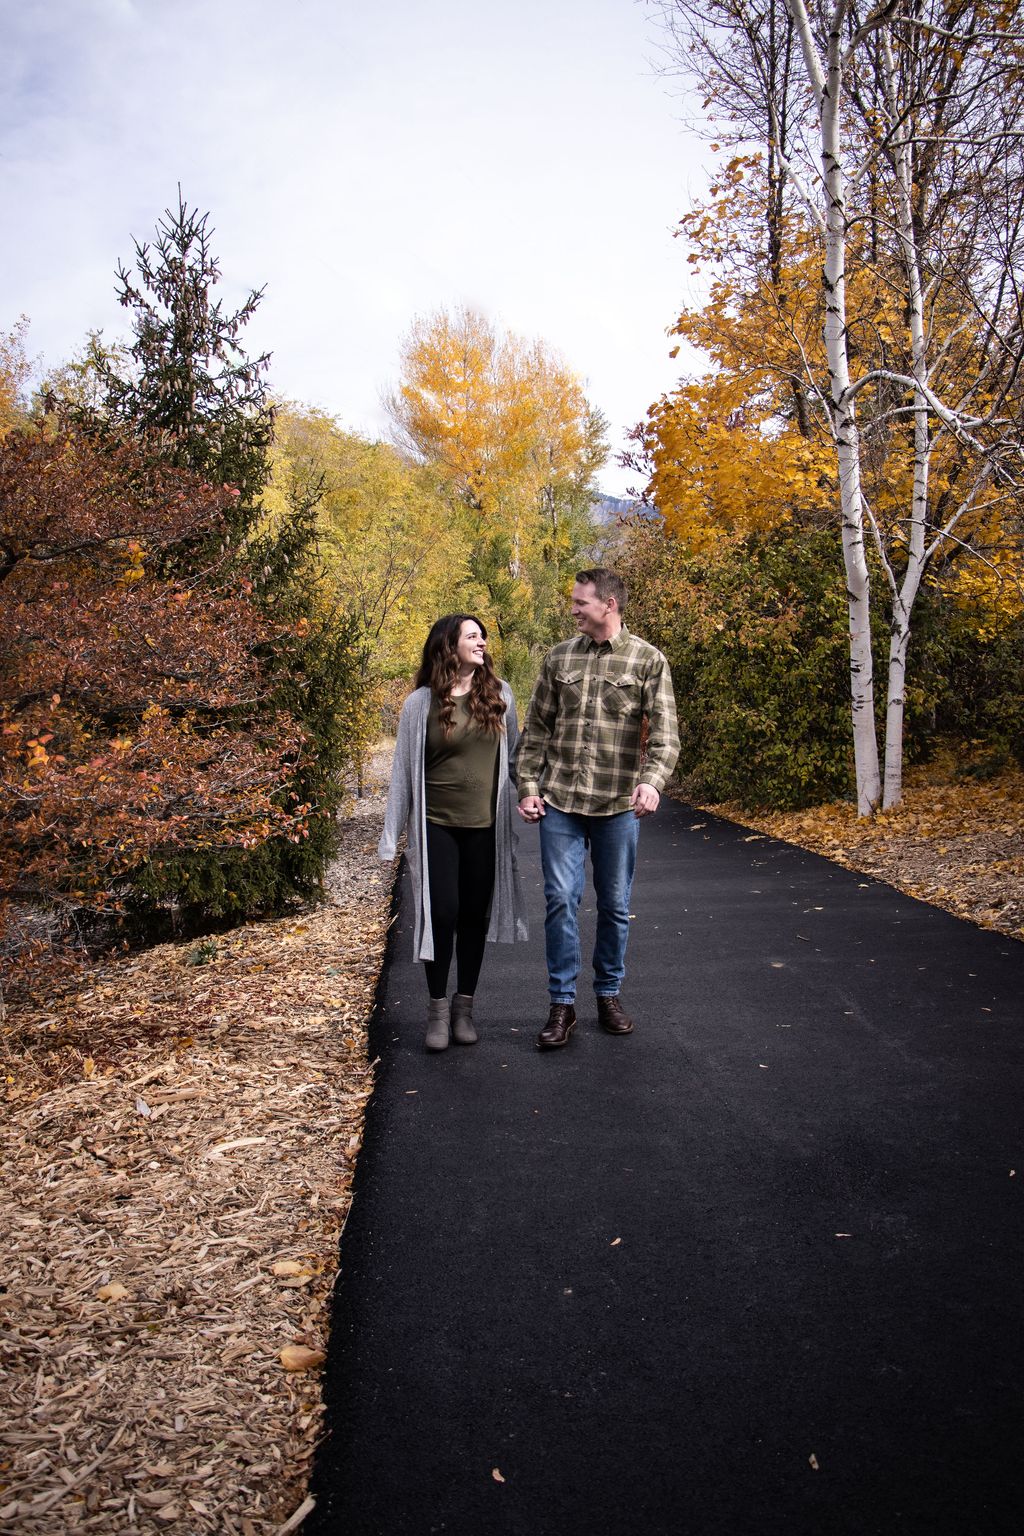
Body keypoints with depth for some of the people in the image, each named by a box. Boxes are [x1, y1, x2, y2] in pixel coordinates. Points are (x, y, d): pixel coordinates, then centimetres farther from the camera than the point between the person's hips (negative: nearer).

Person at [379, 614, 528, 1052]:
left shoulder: (499, 694, 3)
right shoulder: (421, 703, -4)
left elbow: (514, 754, 12)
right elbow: (404, 770, 1)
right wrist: (393, 835, 0)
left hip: (485, 827, 2)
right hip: (436, 826, -2)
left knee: (475, 916, 8)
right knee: (441, 914, -2)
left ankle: (464, 1007, 22)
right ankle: (437, 1009, 15)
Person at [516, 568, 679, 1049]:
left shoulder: (648, 661, -1)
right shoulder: (558, 658, 7)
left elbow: (664, 733, -9)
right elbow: (535, 730, 10)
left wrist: (652, 780, -26)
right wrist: (528, 787, 2)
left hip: (618, 805, -1)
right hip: (559, 801, 2)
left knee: (615, 905, 10)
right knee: (560, 899, -1)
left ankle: (609, 995, 26)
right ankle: (562, 1004, 10)